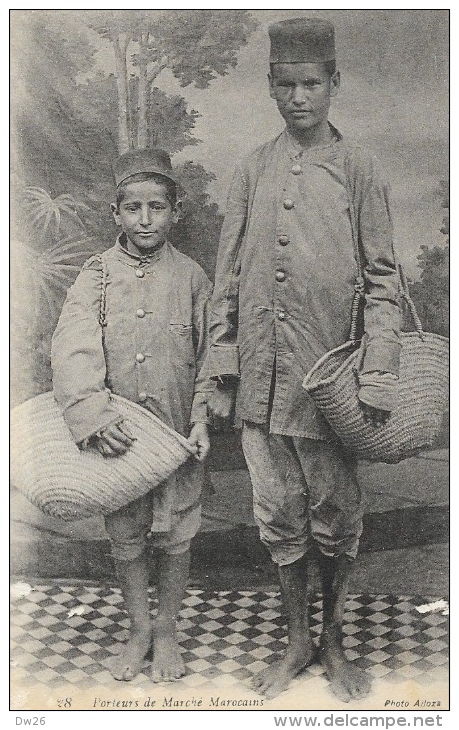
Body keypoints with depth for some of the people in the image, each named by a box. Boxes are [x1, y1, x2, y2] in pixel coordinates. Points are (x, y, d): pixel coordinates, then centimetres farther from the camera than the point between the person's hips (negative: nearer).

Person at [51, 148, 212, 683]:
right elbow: (72, 351, -14)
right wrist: (93, 416, -28)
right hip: (114, 436, 0)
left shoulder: (191, 277, -1)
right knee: (125, 537, 13)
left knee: (174, 536, 11)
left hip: (177, 436, 0)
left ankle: (166, 630, 32)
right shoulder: (96, 276, -3)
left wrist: (200, 419, -7)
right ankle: (138, 630, 33)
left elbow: (207, 357, 4)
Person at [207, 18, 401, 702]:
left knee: (334, 521, 9)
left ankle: (334, 642, 31)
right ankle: (296, 643, 31)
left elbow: (383, 282, 0)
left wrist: (378, 376, -9)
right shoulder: (253, 169, 8)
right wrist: (222, 376, 6)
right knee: (280, 520, 13)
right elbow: (228, 279, 9)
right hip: (260, 382, 3)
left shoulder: (357, 169, 0)